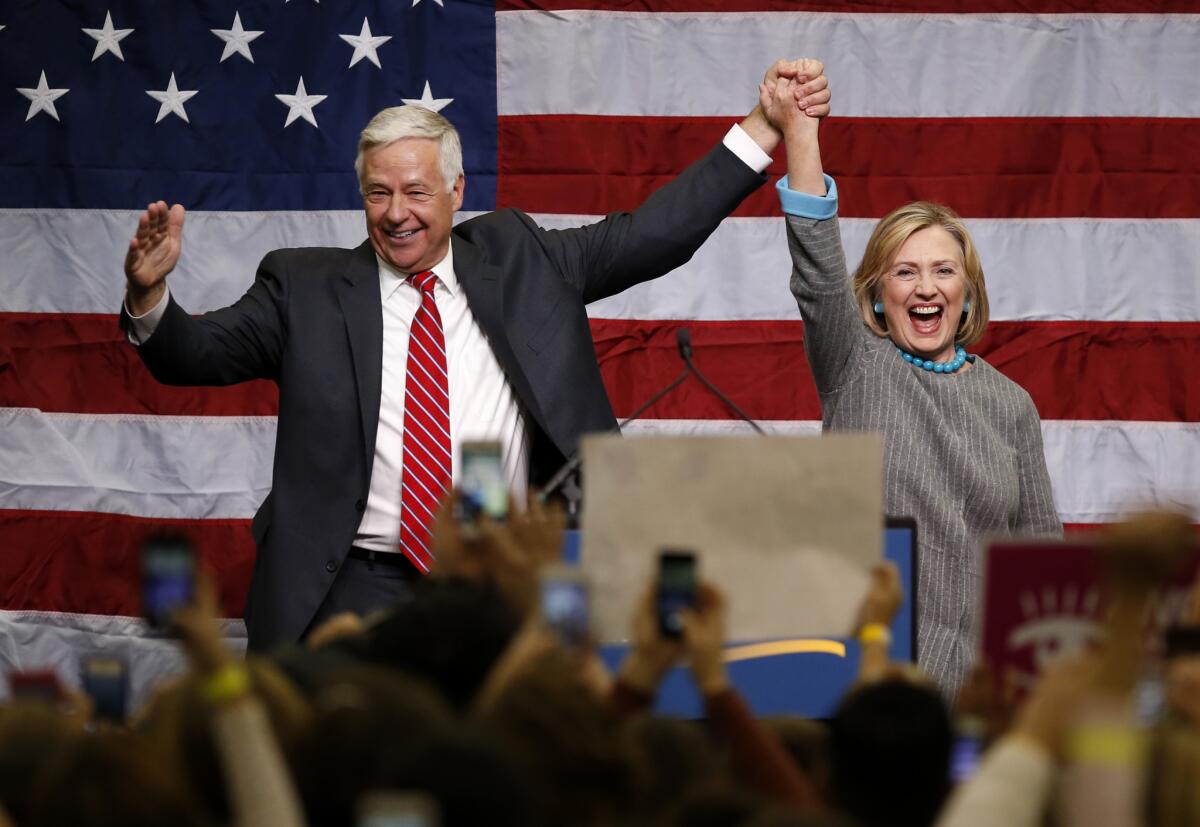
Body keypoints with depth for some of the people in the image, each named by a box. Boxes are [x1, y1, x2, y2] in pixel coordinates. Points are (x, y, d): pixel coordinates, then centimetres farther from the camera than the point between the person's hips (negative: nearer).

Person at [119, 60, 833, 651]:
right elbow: (194, 355, 5)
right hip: (367, 584, -1)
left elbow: (654, 234, 13)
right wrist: (150, 294, -17)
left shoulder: (518, 259, 13)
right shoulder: (307, 287, 9)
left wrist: (764, 125, 8)